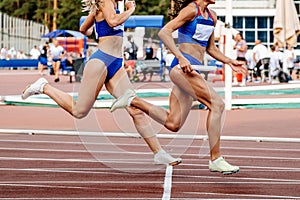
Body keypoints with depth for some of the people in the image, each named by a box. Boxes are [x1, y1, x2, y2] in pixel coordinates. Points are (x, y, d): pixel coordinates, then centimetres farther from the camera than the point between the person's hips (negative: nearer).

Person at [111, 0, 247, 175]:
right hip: (183, 67, -9)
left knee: (173, 124, 5)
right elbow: (164, 32, -15)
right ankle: (215, 160, -14)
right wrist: (181, 58, -23)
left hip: (193, 70, 9)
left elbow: (210, 48, 29)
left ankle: (133, 100, 19)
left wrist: (229, 62, 16)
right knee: (217, 104, -17)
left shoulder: (211, 16, 18)